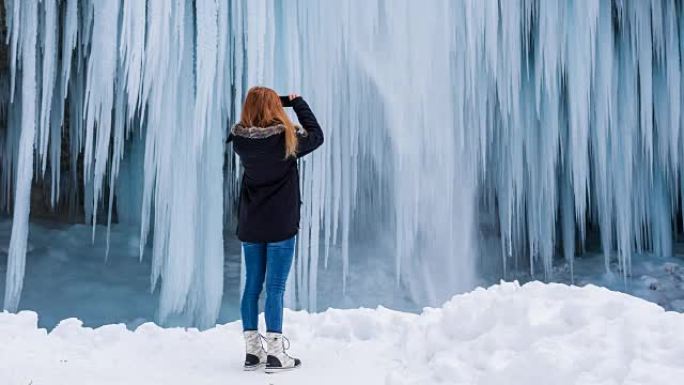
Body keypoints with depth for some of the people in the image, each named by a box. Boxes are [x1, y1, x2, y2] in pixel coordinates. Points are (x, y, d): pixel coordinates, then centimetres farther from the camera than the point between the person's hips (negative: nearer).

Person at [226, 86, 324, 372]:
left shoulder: (241, 140, -4)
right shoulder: (286, 139, -14)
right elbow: (316, 136, 4)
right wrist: (298, 102, 13)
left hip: (250, 225, 5)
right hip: (280, 226, -4)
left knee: (252, 285, 11)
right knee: (275, 288, -2)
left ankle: (252, 351, 17)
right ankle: (274, 353, 2)